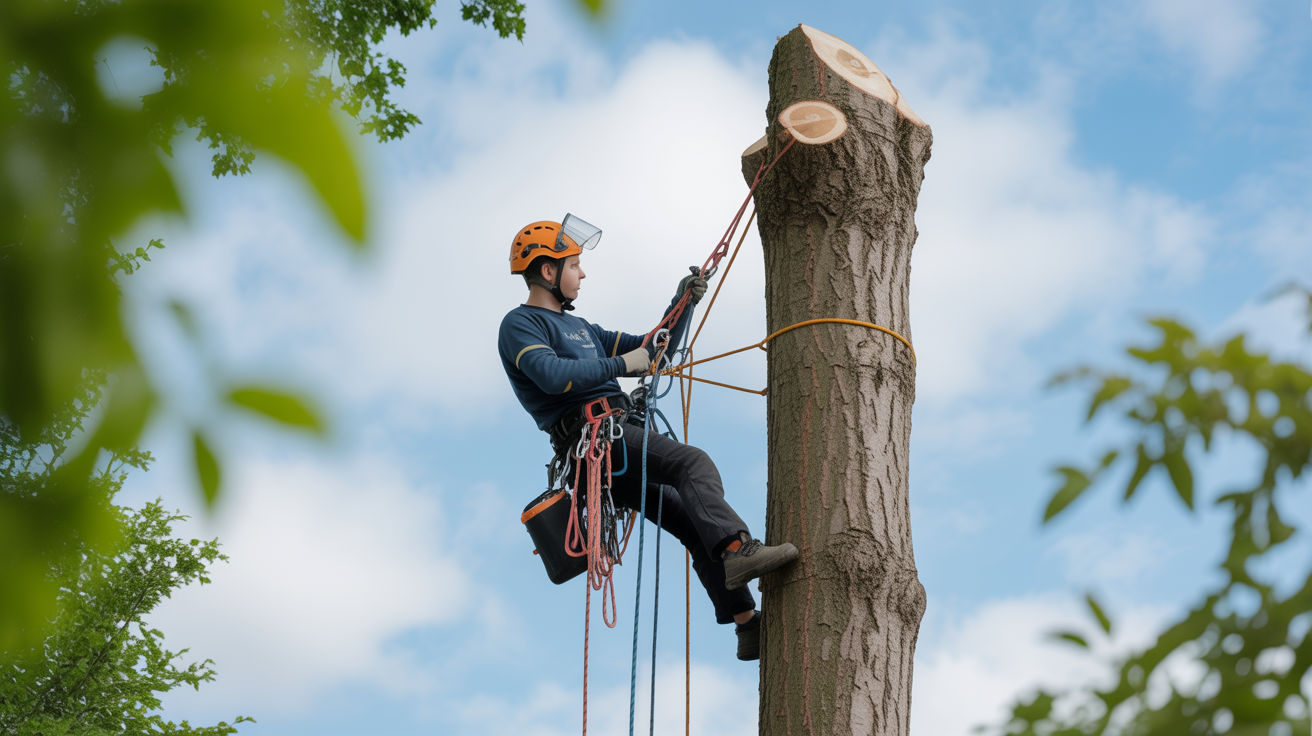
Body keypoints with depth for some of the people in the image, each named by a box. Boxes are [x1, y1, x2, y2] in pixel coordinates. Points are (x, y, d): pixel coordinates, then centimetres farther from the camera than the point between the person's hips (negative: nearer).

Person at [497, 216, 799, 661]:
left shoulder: (579, 328, 31)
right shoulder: (519, 325, 3)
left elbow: (653, 350, 33)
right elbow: (553, 375, -17)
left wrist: (683, 303, 21)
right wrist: (622, 363, -11)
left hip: (618, 444, 9)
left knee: (699, 529, 0)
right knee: (693, 464, -28)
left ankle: (748, 626, -1)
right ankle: (738, 550, -46)